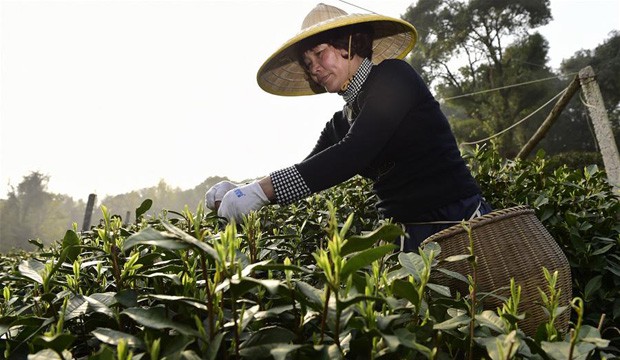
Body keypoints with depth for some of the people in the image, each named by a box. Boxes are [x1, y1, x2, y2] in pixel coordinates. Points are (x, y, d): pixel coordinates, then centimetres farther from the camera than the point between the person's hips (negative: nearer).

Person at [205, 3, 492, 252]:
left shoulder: (393, 77, -8)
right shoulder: (340, 124, 12)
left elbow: (353, 154, -22)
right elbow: (303, 178, 10)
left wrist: (262, 190, -25)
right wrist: (241, 192, -6)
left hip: (457, 220, -5)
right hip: (406, 235, 6)